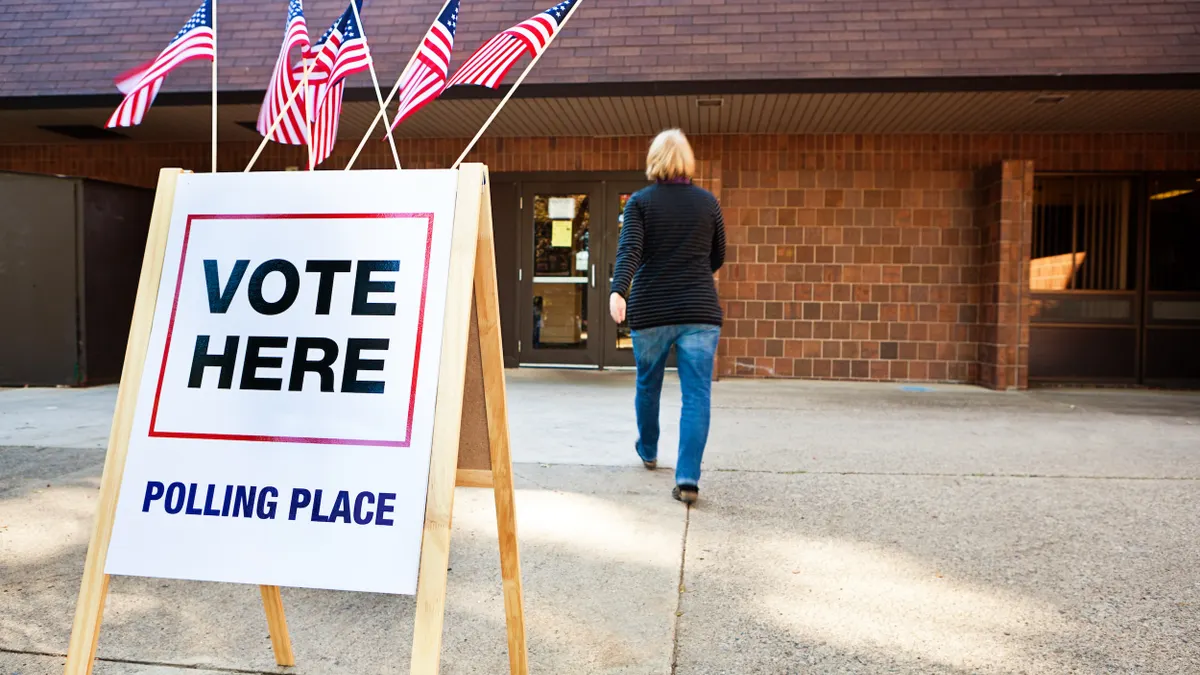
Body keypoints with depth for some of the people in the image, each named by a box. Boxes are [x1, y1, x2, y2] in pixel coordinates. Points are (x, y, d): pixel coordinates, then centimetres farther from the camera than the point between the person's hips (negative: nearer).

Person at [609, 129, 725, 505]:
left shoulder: (640, 202, 0)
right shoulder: (708, 202, 5)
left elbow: (629, 249, -16)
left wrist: (618, 290, -28)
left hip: (651, 311, 0)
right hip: (700, 311, 0)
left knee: (648, 385, 21)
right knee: (696, 394, -2)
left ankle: (648, 451, 41)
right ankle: (688, 478, -12)